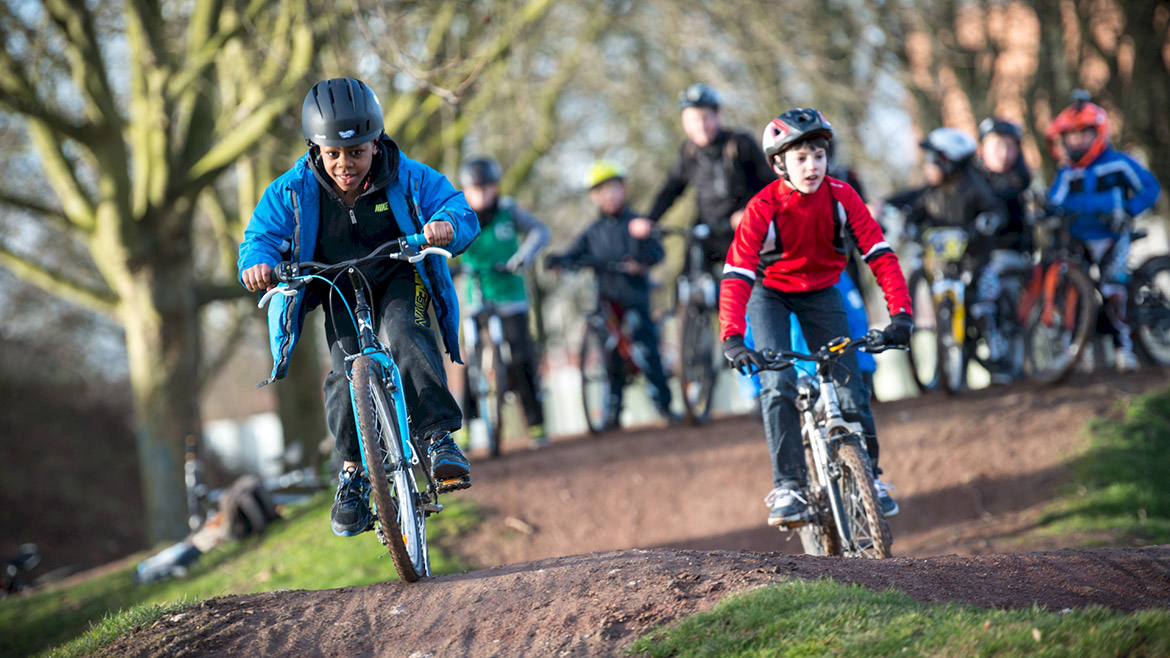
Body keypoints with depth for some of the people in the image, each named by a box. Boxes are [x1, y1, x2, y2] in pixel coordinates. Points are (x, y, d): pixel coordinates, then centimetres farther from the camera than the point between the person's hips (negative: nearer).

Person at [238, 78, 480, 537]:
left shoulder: (408, 179, -17)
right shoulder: (293, 192, -14)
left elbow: (462, 213, -18)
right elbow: (261, 236, -10)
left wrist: (447, 224, -43)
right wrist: (258, 263, -34)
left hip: (400, 279, -1)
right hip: (340, 291, 1)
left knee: (408, 336, -32)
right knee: (347, 373, -19)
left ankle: (439, 437, -32)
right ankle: (354, 471, -5)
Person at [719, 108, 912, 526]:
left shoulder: (841, 197, -21)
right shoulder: (763, 209, -27)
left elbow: (879, 253, -22)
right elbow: (736, 276, -33)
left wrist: (900, 313, -34)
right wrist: (732, 338, -46)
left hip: (821, 293, 2)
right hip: (771, 295, -2)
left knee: (850, 384, -6)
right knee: (778, 385, -21)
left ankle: (869, 476, 13)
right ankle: (788, 488, -16)